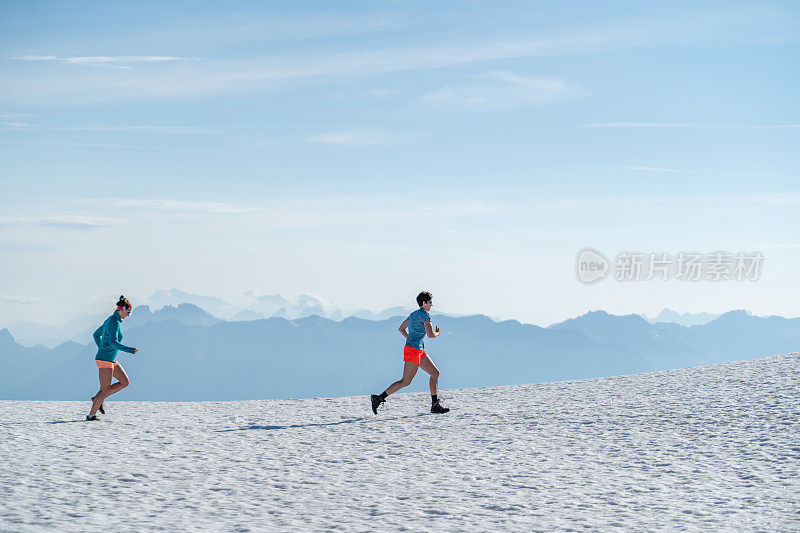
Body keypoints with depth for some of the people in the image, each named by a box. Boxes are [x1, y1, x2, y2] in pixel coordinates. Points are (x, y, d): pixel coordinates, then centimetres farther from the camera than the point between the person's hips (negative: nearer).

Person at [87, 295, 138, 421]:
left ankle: (98, 399, 12)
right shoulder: (115, 322, -17)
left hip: (111, 360, 10)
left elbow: (96, 334, 24)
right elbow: (113, 342, -28)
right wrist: (130, 350, -28)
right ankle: (91, 415, 1)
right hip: (105, 360, -10)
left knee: (125, 382, 9)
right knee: (105, 390, -6)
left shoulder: (110, 320, 13)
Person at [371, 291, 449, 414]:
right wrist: (438, 333, 5)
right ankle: (379, 398, -5)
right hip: (413, 350, -10)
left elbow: (401, 329, 22)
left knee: (435, 373, 9)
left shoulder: (414, 314, 17)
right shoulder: (424, 314, -10)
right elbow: (430, 334, -16)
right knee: (406, 381, -8)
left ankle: (435, 404, 8)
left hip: (419, 351, 10)